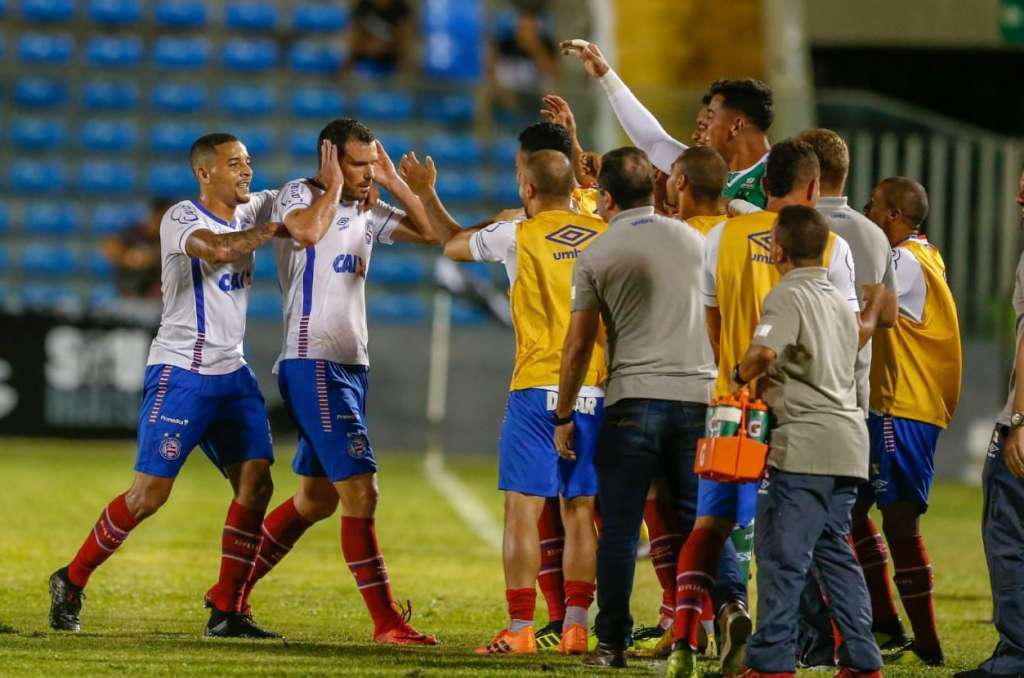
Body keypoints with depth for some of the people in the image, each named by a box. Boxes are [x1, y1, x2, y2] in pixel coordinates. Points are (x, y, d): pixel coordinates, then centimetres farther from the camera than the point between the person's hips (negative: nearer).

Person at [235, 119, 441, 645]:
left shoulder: (365, 211, 14)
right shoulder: (298, 195, -8)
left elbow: (430, 232, 16)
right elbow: (307, 231, -30)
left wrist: (395, 184, 8)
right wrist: (334, 188, -15)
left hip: (351, 366, 9)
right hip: (312, 362, -9)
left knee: (316, 498, 16)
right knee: (360, 490, -13)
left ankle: (234, 590, 27)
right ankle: (386, 622, -13)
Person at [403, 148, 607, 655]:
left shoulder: (518, 237, -3)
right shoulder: (605, 237, 6)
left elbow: (454, 245, 15)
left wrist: (426, 195, 30)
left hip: (538, 389, -4)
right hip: (597, 390, 4)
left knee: (523, 508, -1)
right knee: (580, 510, 8)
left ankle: (520, 629, -4)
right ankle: (575, 627, 7)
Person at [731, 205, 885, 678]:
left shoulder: (788, 295, -9)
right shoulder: (839, 301, 17)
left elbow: (764, 353, -24)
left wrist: (740, 377, -6)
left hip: (805, 441, -8)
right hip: (849, 441, 8)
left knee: (781, 553, -5)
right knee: (835, 551, 15)